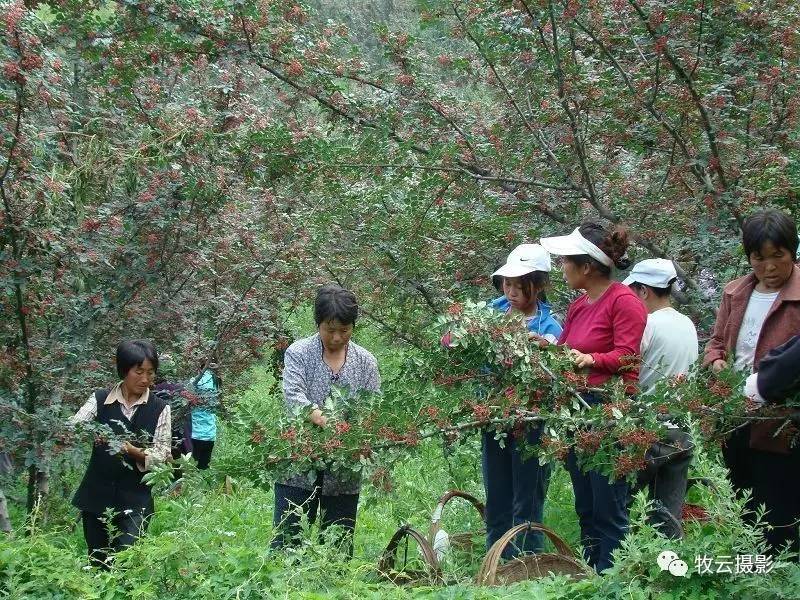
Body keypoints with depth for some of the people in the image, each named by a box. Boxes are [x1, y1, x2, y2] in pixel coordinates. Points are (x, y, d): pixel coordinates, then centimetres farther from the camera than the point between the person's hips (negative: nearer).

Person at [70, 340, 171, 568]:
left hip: (135, 500, -2)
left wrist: (132, 451, -24)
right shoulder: (99, 400, 2)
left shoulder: (160, 409, 0)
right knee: (98, 565, 10)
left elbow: (161, 455, -5)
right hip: (96, 497, 2)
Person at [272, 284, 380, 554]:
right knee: (286, 545, -2)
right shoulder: (299, 353, 0)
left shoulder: (365, 361, 9)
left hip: (344, 475, 3)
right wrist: (321, 419, -35)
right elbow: (293, 395, -16)